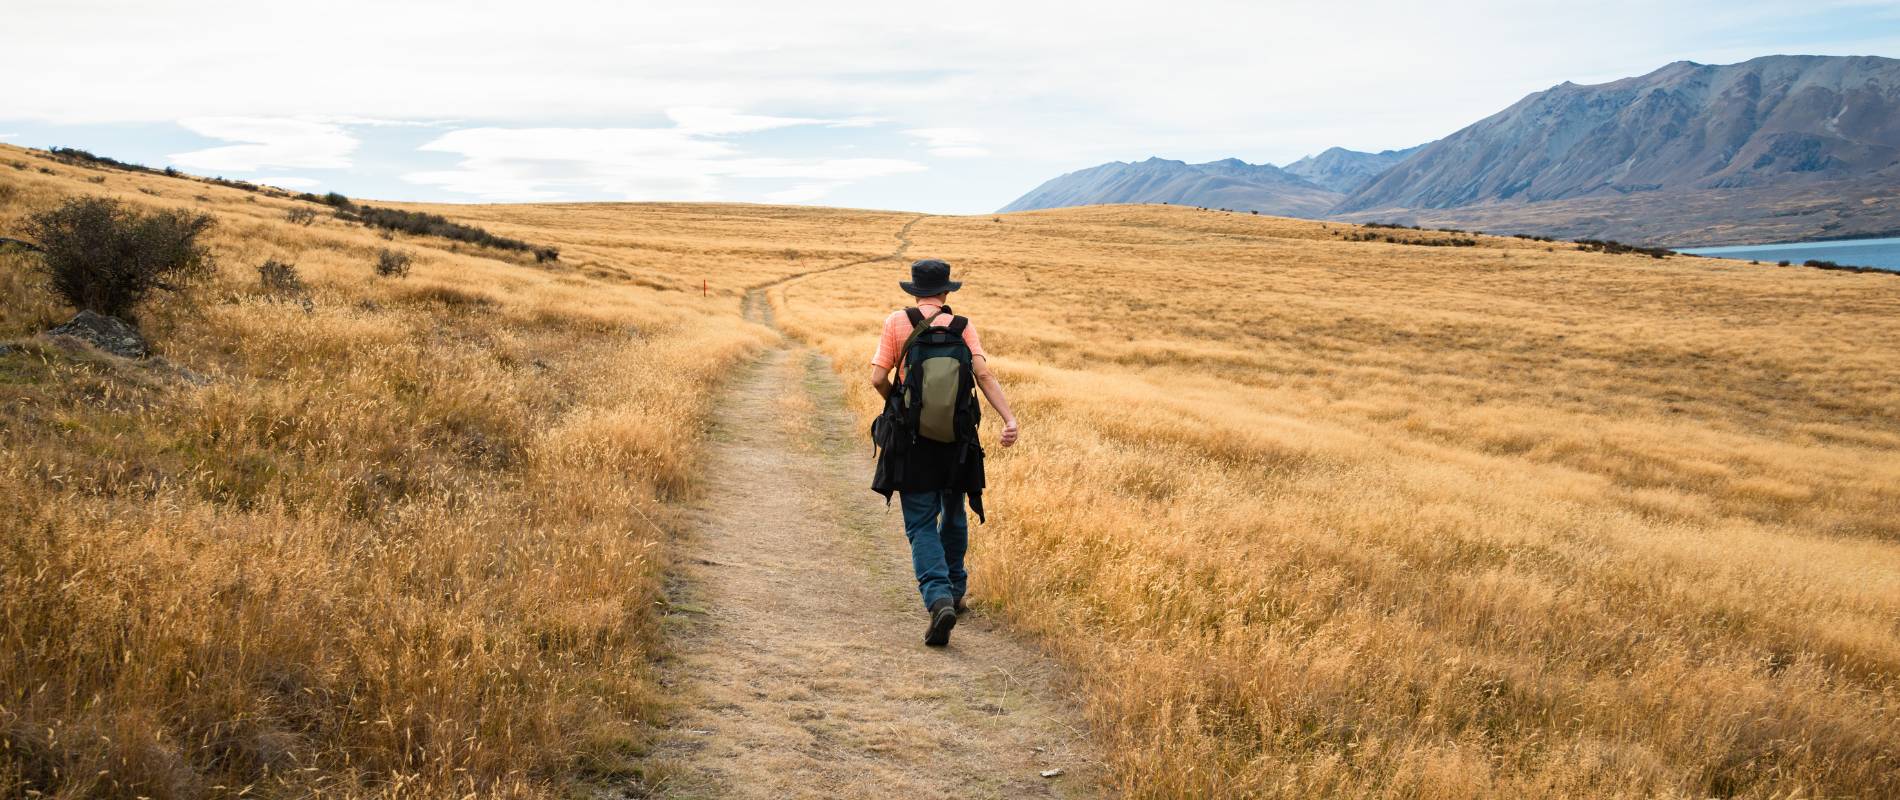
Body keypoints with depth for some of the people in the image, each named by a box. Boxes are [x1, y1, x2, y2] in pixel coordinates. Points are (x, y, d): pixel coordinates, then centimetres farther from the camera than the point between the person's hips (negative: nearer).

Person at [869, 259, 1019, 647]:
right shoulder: (961, 326, 1)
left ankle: (939, 598, -19)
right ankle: (954, 594, 31)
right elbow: (983, 374, -12)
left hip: (911, 439, -2)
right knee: (953, 517, 21)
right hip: (956, 439, 2)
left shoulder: (896, 322, -1)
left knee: (921, 525, 1)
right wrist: (1010, 419, -18)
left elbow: (878, 378, -6)